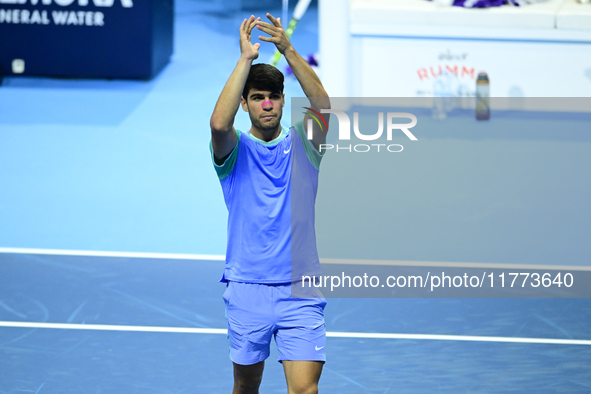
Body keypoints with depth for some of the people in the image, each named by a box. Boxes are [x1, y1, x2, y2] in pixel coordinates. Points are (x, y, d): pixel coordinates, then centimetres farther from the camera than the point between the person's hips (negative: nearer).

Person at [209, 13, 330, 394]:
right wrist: (246, 58, -21)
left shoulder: (301, 144, 7)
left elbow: (323, 107, -13)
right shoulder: (235, 149, 3)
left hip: (300, 291, 0)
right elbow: (219, 122, -21)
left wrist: (290, 51, -22)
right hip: (246, 290, 0)